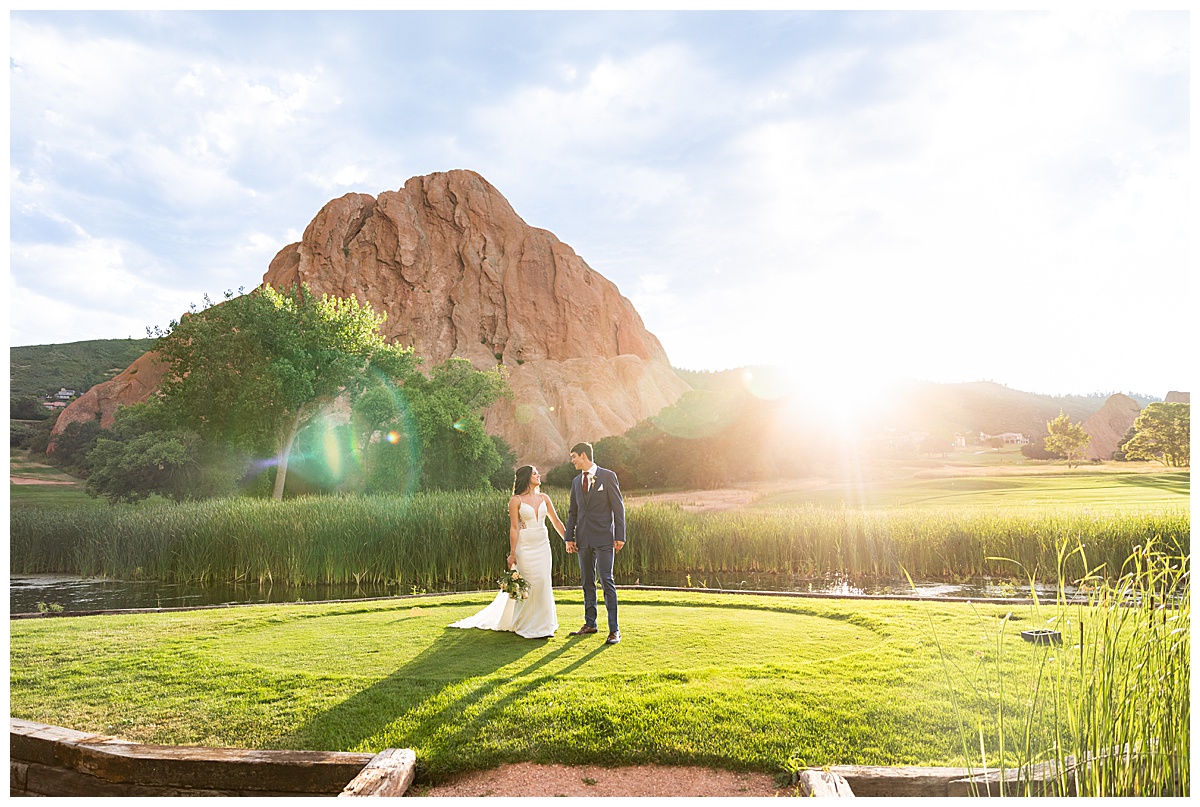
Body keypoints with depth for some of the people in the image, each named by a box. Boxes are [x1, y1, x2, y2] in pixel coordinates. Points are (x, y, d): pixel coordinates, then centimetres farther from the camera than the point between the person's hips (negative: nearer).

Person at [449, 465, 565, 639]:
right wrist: (512, 553, -13)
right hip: (525, 546, -5)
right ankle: (527, 625, 12)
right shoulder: (516, 500, -5)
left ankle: (542, 624, 17)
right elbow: (514, 528, -9)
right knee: (528, 585, -3)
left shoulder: (544, 498, 9)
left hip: (543, 545, 5)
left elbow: (556, 521, 14)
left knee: (543, 584, 4)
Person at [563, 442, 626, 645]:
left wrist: (620, 536, -10)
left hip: (603, 538, -6)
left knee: (607, 580, -9)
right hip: (583, 539, 6)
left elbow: (618, 507, -4)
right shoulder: (576, 481, 15)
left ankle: (614, 629, -5)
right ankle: (590, 624, 20)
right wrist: (569, 537, 9)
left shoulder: (607, 476, -2)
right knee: (587, 582, 11)